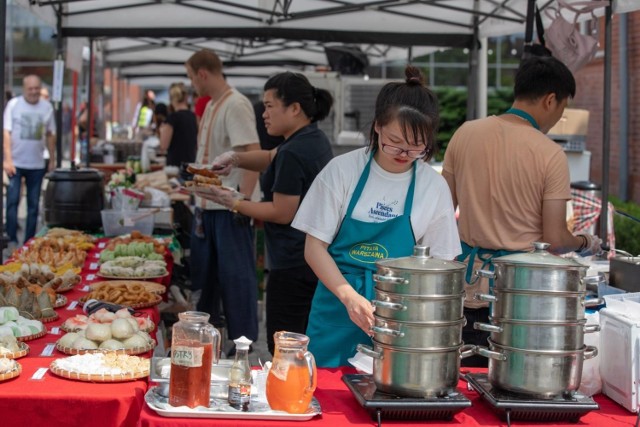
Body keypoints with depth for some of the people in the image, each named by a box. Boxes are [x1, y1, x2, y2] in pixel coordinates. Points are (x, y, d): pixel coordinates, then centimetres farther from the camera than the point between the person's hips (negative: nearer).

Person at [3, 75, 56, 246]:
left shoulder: (47, 107, 5)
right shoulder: (13, 104, -3)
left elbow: (50, 135, 11)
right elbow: (6, 133, -6)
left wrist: (53, 160, 8)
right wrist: (7, 159, -13)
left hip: (37, 163, 3)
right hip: (15, 162, -3)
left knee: (34, 205, 6)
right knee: (13, 200, -7)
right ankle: (12, 239, -2)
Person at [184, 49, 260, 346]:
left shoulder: (236, 105, -16)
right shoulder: (211, 106, 12)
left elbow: (253, 154, -22)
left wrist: (243, 201, -26)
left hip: (229, 207, -9)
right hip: (207, 203, 9)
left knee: (235, 273, -2)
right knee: (204, 267, 20)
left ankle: (243, 338, 6)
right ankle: (207, 319, 36)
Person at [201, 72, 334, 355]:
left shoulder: (293, 153, -19)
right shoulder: (316, 139, 11)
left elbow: (282, 213, -18)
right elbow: (272, 159, 24)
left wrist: (233, 204, -10)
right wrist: (237, 159, 8)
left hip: (292, 265, -10)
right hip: (316, 261, 10)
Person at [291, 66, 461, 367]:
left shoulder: (434, 187, -1)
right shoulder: (343, 170, -5)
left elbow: (439, 264, 4)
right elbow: (315, 246, -4)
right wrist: (349, 296, -19)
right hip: (338, 310, -1)